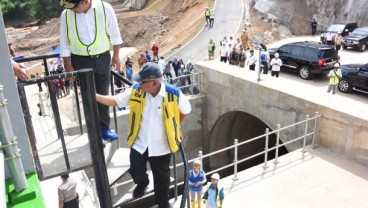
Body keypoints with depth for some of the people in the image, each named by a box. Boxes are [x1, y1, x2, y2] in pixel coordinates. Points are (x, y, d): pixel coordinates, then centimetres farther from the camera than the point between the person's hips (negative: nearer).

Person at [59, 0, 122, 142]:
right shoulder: (66, 15, -10)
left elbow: (114, 33, 1)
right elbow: (64, 43, -1)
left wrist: (116, 55, 6)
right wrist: (68, 67, 0)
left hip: (103, 58, 1)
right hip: (81, 61, 0)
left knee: (103, 95, 12)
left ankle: (104, 128, 29)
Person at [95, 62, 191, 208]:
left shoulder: (174, 94, -22)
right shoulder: (136, 90, -14)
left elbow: (186, 110, -3)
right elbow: (116, 101, -4)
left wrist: (175, 127, 9)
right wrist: (94, 96, -14)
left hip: (161, 146, -1)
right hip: (140, 143, 2)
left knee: (161, 179, 16)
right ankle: (142, 183, 41)